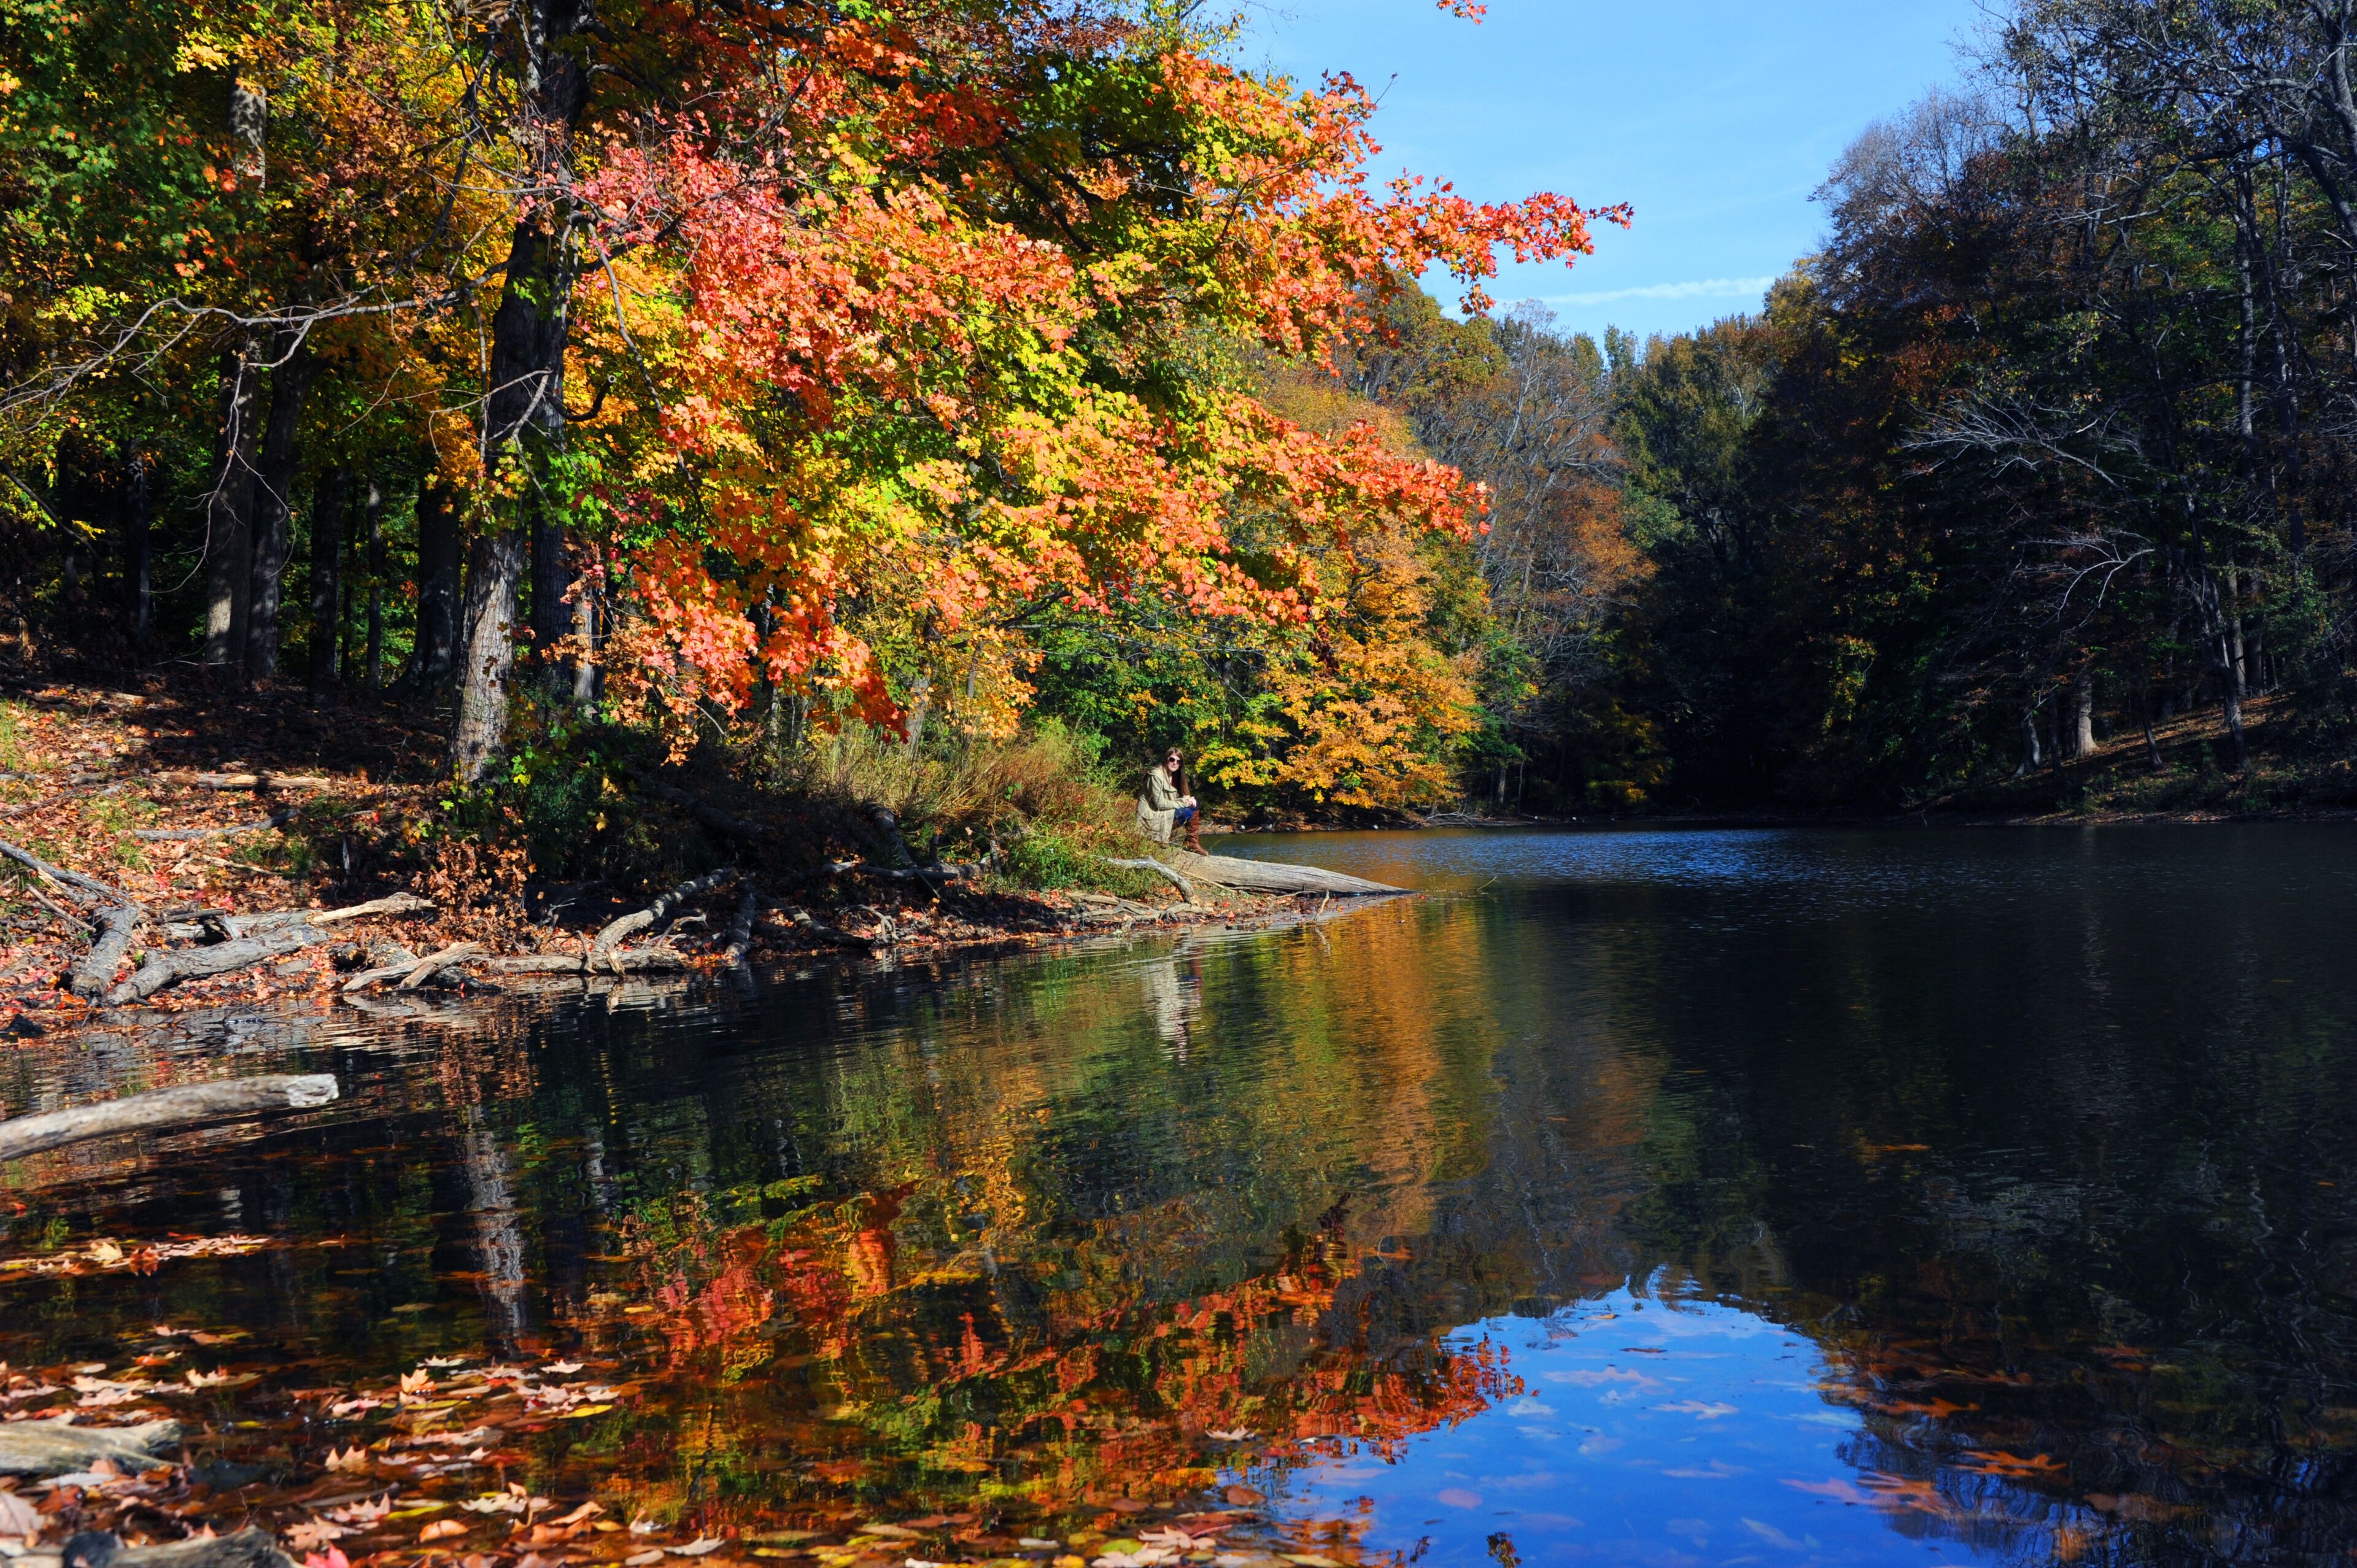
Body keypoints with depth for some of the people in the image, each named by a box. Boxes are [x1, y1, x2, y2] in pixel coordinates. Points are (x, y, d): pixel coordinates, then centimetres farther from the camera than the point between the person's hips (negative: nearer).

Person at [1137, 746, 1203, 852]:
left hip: (1164, 814, 9)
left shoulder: (1174, 776, 10)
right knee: (1188, 813, -20)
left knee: (1194, 807, -2)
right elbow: (1160, 803, -21)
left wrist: (1189, 800, -10)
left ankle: (1193, 843, -4)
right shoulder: (1157, 775, -18)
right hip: (1150, 817, -9)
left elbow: (1174, 799, 13)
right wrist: (1184, 803, -18)